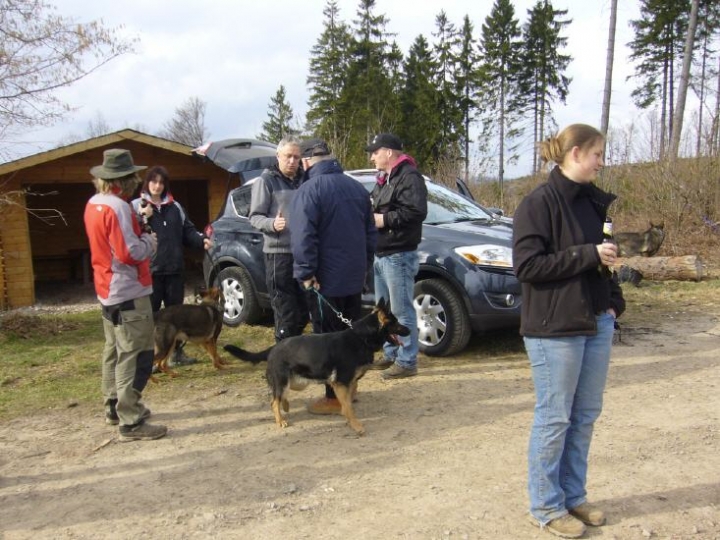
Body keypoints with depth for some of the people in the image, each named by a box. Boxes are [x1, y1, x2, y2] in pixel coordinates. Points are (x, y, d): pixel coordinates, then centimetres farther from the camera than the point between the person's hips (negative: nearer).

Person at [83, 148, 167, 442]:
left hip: (109, 290, 10)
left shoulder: (94, 204, 9)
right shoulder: (117, 207, -21)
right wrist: (150, 241, -7)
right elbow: (130, 253, -25)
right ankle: (131, 422, -4)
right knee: (135, 356, -7)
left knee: (115, 351, 19)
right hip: (128, 292, -10)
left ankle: (114, 407, 31)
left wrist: (137, 223, 4)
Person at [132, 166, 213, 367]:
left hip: (174, 268, 4)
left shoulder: (175, 207, 13)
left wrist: (201, 240, -4)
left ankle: (178, 352, 24)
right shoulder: (137, 206, 0)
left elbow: (187, 231, 13)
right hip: (150, 269, -4)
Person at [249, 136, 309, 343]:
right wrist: (272, 224, -25)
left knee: (303, 312, 12)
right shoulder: (267, 180, -2)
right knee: (286, 313, -5)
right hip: (279, 254, -6)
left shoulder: (304, 180, 16)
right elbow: (254, 216, -5)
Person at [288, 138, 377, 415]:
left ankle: (335, 397, 4)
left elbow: (303, 237, -23)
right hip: (354, 277, 7)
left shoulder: (310, 189, -14)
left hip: (325, 279, -7)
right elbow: (371, 233, 15)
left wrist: (306, 273, -16)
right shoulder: (356, 187, 10)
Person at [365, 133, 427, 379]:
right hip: (381, 255, 10)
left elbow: (417, 211, -24)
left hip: (398, 256, -10)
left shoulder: (409, 177, -12)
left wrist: (384, 219, -20)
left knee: (402, 311, -6)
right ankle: (390, 354, 27)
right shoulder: (384, 179, 20)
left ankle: (407, 361, 1)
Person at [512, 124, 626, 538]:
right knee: (555, 418, 3)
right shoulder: (540, 203, -12)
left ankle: (573, 496, 31)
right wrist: (589, 255, -19)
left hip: (597, 323, 8)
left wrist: (613, 302, 8)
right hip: (555, 328, -7)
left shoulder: (595, 200, 11)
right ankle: (546, 506, 19)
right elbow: (527, 264, -19)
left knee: (586, 415, 15)